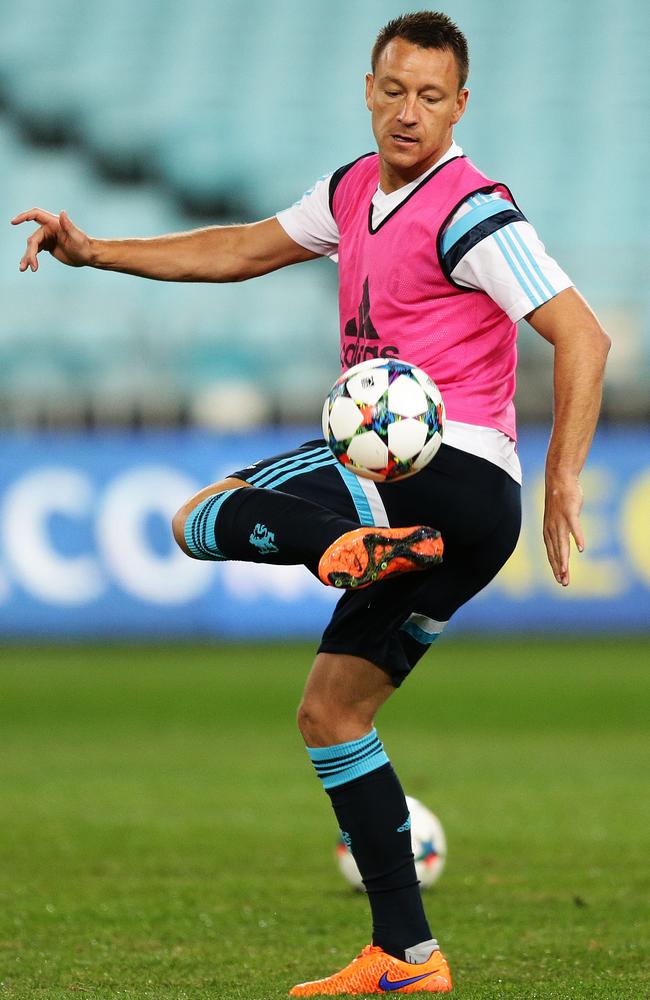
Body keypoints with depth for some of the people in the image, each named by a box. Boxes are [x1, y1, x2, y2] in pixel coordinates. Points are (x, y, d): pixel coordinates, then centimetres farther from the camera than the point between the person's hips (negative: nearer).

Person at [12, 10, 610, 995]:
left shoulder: (470, 211, -12)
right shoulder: (355, 191, 14)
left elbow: (582, 335, -17)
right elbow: (244, 250, 27)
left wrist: (563, 479, -23)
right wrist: (95, 251, 24)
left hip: (449, 468, -9)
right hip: (424, 497, 9)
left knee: (199, 518, -10)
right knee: (330, 718, 12)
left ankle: (352, 542, -35)